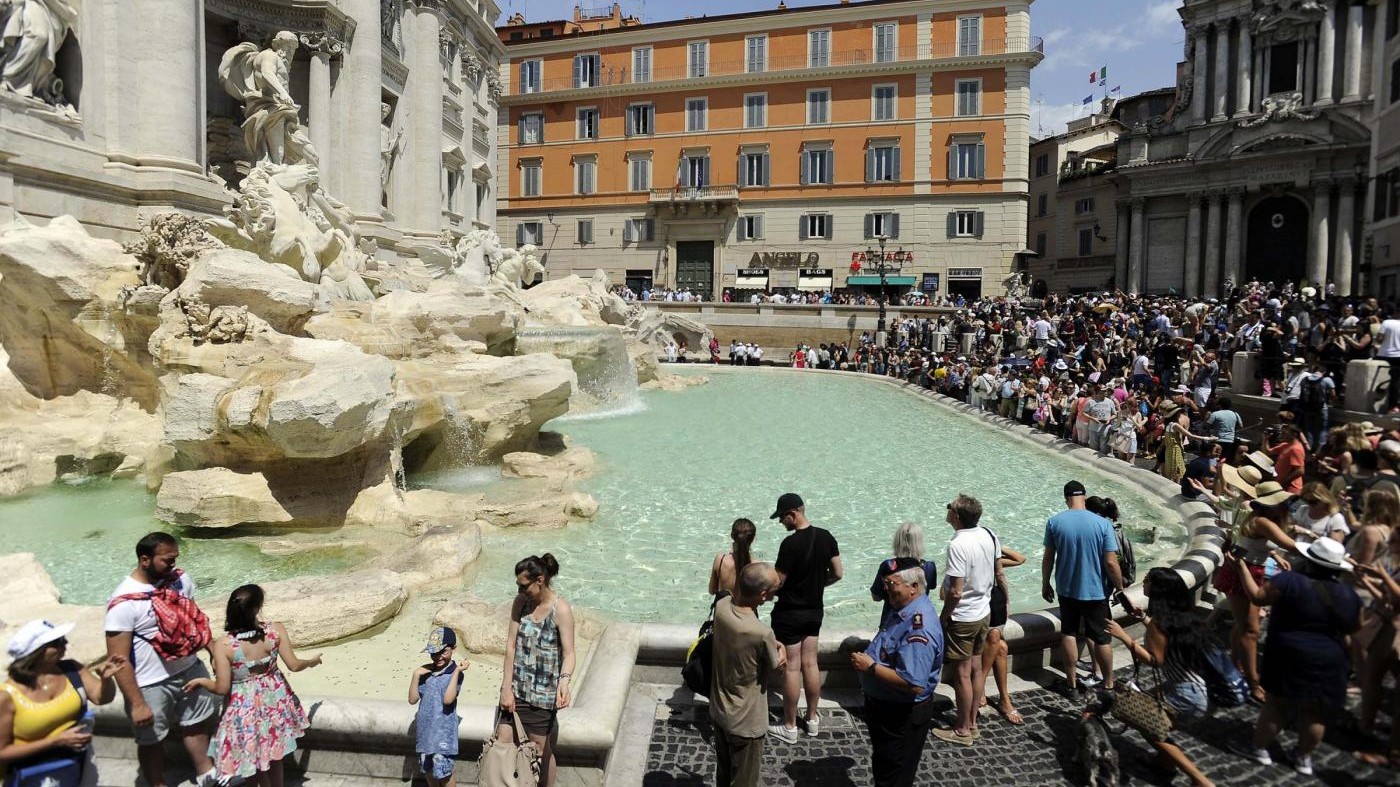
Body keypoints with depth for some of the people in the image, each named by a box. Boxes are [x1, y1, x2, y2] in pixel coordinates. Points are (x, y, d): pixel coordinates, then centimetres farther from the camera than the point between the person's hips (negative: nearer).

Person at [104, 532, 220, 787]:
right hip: (151, 685, -6)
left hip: (190, 669, 6)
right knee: (151, 741, 16)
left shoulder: (180, 579, -8)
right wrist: (137, 704, -19)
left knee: (197, 723, 24)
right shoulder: (124, 603, -26)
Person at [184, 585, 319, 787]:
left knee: (252, 757, 19)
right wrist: (312, 661, 9)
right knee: (273, 753, 25)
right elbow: (294, 665, -12)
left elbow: (222, 688, -16)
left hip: (245, 707, -3)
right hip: (274, 699, 3)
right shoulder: (276, 630, -18)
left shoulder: (223, 645, -22)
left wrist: (200, 681, 4)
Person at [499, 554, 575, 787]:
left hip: (543, 695, -5)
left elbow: (568, 654, -16)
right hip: (515, 690, 5)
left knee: (541, 751, 8)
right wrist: (507, 687, -5)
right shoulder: (520, 602, -1)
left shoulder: (561, 610, -16)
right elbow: (511, 645, -2)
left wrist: (564, 681, -35)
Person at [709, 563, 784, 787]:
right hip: (745, 722, -6)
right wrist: (780, 649, 5)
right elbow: (778, 665, -15)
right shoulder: (762, 633, -34)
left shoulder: (721, 606, -16)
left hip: (719, 710, 6)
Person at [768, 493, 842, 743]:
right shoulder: (826, 537, -2)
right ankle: (812, 719, 27)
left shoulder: (791, 544, -23)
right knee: (810, 663, 16)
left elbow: (777, 583, -18)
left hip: (789, 613, -7)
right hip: (814, 611, 7)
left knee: (792, 668, 3)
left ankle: (789, 727, 14)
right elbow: (837, 574, 5)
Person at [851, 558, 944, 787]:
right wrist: (868, 659, 4)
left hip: (901, 716, -10)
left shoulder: (919, 627, -31)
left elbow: (913, 684, -35)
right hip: (886, 707, 10)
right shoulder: (905, 611, 1)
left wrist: (871, 667, -27)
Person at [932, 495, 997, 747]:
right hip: (984, 613, 8)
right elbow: (997, 573, 11)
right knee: (976, 668, 17)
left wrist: (943, 618, -11)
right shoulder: (989, 535, -2)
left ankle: (962, 730, 16)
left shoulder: (957, 545, -26)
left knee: (963, 673, 4)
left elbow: (956, 592, -25)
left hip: (962, 618, -8)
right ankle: (972, 722, 29)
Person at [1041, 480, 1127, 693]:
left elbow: (1048, 558, -3)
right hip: (1096, 591, -1)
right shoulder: (1102, 524, -15)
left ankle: (1071, 680, 25)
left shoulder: (1054, 522, -10)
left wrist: (1045, 584, 11)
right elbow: (1111, 563, -14)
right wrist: (1119, 589, 1)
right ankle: (1108, 683, 24)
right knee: (1101, 638, 12)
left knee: (1068, 633, 16)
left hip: (1067, 590, 2)